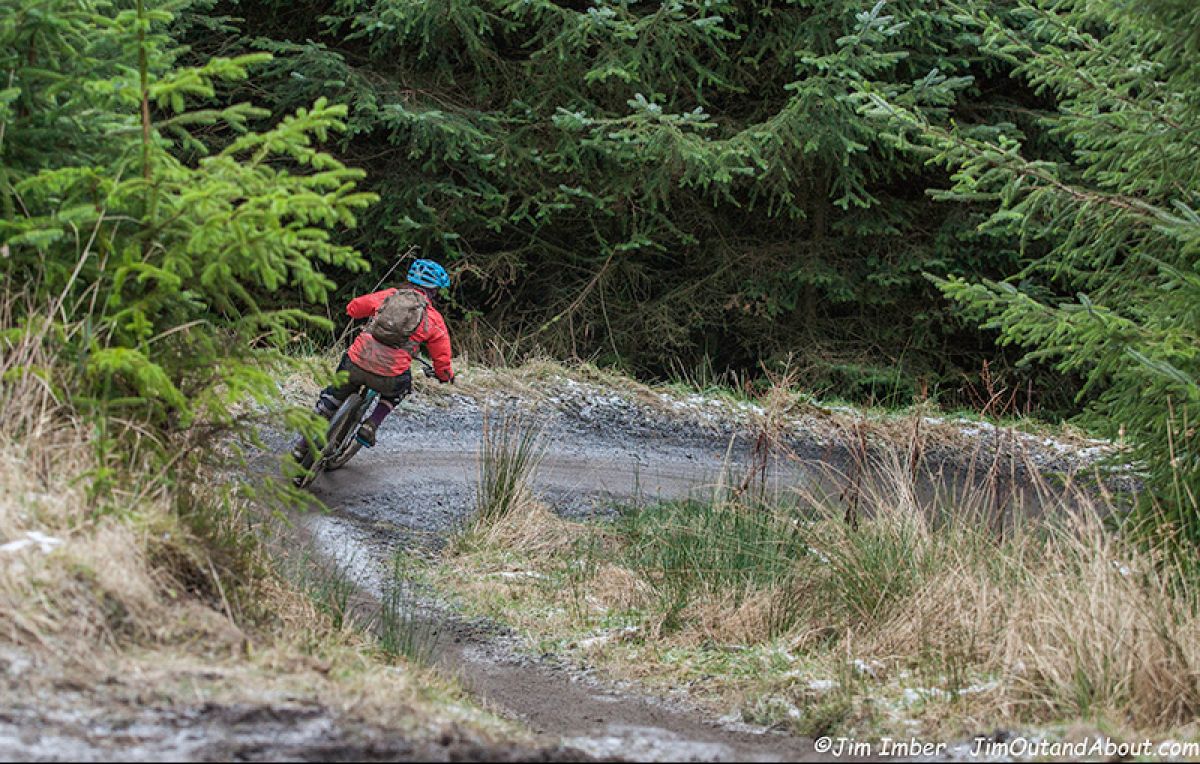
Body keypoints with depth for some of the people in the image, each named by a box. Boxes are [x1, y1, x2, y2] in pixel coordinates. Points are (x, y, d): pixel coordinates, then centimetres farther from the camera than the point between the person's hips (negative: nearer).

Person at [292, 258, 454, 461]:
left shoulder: (388, 296, 13)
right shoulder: (435, 319, 9)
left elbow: (353, 307, 25)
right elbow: (442, 360, 15)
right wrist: (445, 376, 37)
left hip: (355, 365, 2)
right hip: (388, 378, -2)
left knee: (333, 395, 28)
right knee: (399, 389, 34)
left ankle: (304, 443, 28)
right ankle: (371, 426, 15)